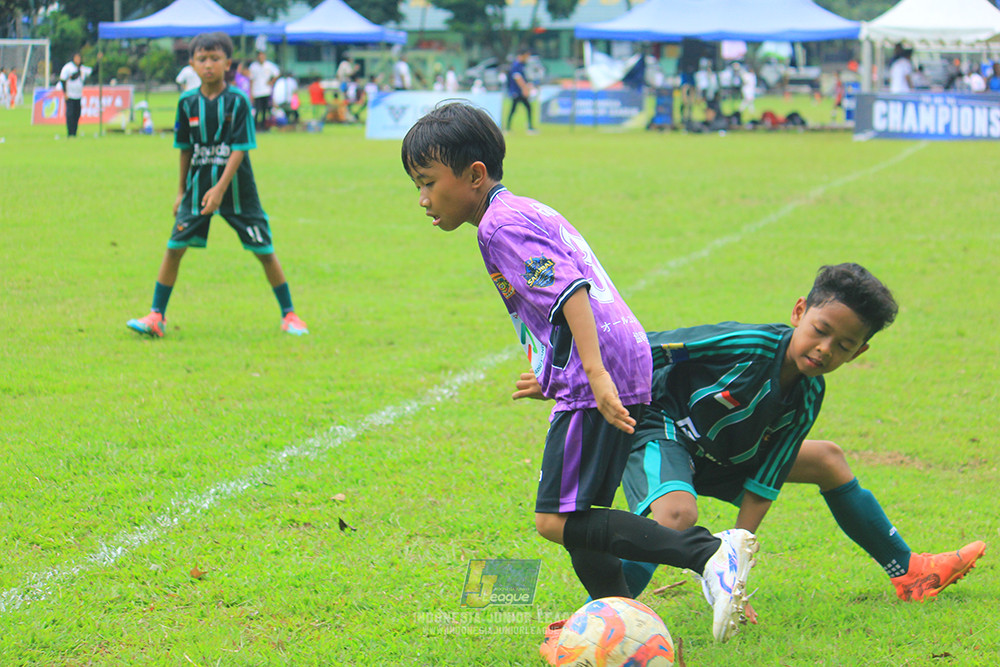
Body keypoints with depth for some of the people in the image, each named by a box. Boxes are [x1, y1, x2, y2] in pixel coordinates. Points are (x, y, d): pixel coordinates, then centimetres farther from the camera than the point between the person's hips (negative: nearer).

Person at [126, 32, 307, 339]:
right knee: (174, 247, -4)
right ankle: (156, 316, 4)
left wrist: (220, 189, -21)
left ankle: (289, 315, 14)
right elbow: (185, 149, 12)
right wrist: (182, 191, 14)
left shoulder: (238, 101, -10)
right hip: (198, 185, 3)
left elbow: (240, 148, -13)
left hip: (236, 187, -3)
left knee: (264, 251, 2)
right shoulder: (187, 103, 1)